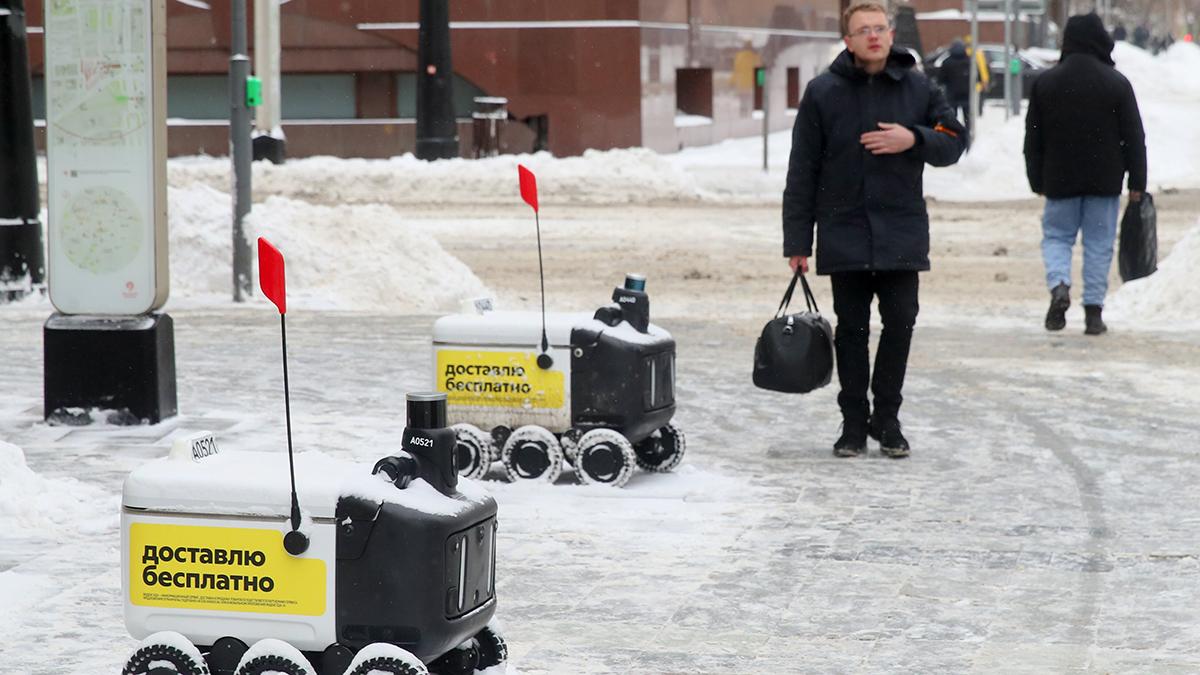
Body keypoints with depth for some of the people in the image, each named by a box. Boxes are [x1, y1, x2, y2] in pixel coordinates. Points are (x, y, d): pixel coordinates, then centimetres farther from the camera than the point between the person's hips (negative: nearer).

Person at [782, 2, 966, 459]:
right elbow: (802, 170, 1)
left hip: (901, 234, 1)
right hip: (844, 234, -1)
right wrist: (797, 240, -2)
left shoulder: (918, 89, 5)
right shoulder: (823, 92, 1)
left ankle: (887, 419, 13)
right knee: (851, 329, 5)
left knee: (900, 323, 0)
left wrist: (913, 139, -13)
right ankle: (854, 421, 14)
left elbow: (953, 142, 8)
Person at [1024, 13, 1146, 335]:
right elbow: (1134, 136, -2)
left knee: (1056, 236, 12)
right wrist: (1137, 181, 5)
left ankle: (1059, 285, -16)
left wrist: (1038, 181, 13)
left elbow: (1033, 137, 5)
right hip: (1104, 180, -1)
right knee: (1099, 243, 6)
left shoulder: (1045, 82, 0)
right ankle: (1093, 312, 4)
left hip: (1060, 180, 1)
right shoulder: (1116, 83, -4)